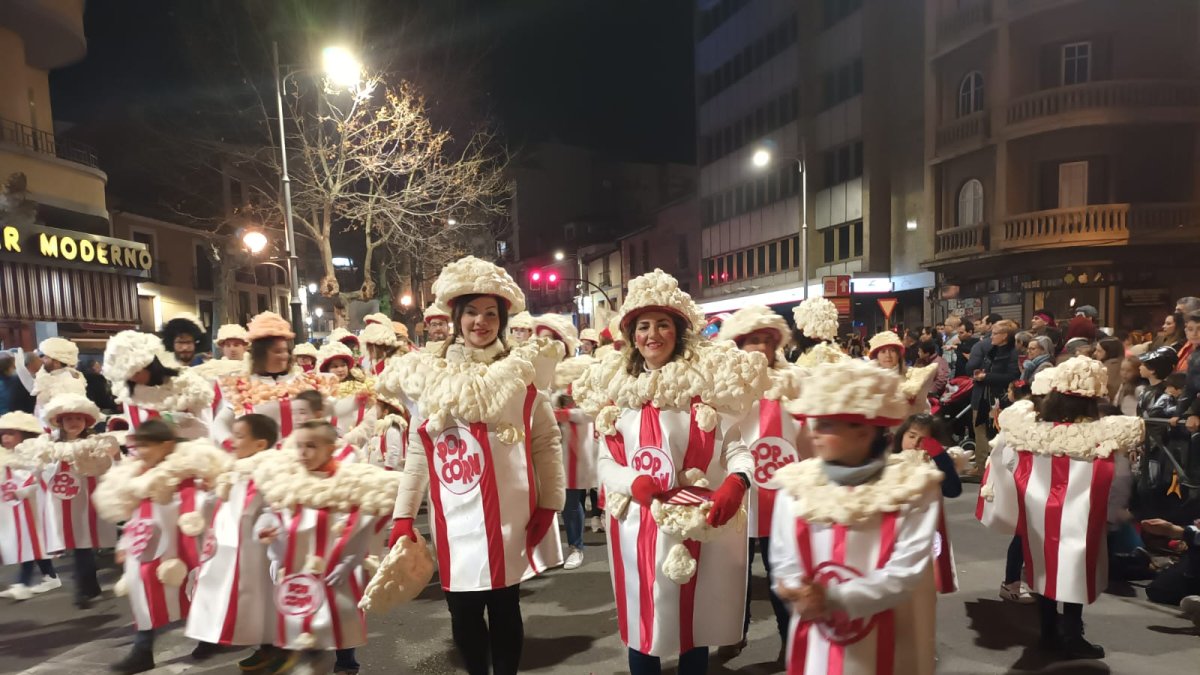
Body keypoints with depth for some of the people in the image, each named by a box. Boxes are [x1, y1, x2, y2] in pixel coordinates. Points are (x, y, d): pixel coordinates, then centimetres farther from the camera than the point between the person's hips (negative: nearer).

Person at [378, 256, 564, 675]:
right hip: (454, 521, 2)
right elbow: (418, 454, 6)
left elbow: (547, 443, 0)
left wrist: (550, 503, -3)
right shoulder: (426, 376, 3)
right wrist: (403, 515, 5)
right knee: (463, 615, 11)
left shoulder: (522, 374, -3)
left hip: (509, 518, -1)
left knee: (504, 610, 10)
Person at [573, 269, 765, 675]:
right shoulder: (615, 387, 4)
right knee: (642, 629, 15)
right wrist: (633, 482, -15)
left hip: (697, 528, -2)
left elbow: (735, 446, -9)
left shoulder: (709, 379, -5)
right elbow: (605, 462, 3)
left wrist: (737, 481, -29)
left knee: (694, 628, 12)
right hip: (636, 528, 3)